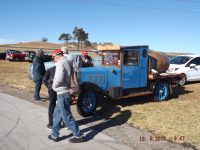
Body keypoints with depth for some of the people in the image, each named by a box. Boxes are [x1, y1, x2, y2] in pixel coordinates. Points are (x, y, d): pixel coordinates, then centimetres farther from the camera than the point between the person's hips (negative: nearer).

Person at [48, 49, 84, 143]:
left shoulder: (60, 63, -14)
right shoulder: (67, 62, 15)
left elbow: (59, 78, -26)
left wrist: (54, 86, -8)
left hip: (62, 93, -10)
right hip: (65, 92, 10)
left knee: (66, 117, 1)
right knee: (57, 114, 17)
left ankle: (79, 135, 10)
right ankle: (54, 135, 26)